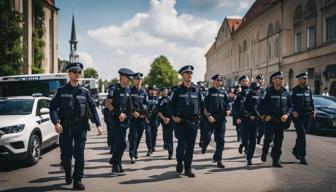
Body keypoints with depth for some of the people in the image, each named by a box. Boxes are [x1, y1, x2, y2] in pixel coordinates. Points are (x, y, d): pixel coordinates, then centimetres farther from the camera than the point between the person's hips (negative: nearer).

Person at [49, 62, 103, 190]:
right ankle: (68, 175, 35)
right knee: (66, 154, 7)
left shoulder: (84, 92, 8)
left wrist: (98, 125, -2)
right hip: (65, 127, 0)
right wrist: (56, 122, -18)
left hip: (81, 127, 0)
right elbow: (53, 108, -1)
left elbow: (93, 108, 8)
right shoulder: (61, 91, 5)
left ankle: (77, 181, 3)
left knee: (79, 154, -6)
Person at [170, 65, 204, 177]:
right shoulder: (178, 90, 2)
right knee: (181, 145, -4)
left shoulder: (196, 90, 8)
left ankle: (188, 169, 12)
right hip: (181, 122, -2)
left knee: (190, 146, 4)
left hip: (193, 122, 2)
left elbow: (201, 104, 12)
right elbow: (171, 104, 5)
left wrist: (198, 116, 4)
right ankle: (179, 162, 24)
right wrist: (173, 116, -6)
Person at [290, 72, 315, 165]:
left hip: (307, 116, 6)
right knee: (302, 136, -11)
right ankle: (302, 157, -8)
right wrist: (293, 111, -18)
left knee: (301, 135, 15)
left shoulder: (308, 90, 12)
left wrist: (313, 111, 6)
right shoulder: (294, 91, -5)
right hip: (298, 116, -6)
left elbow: (311, 101, 19)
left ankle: (296, 150, 35)